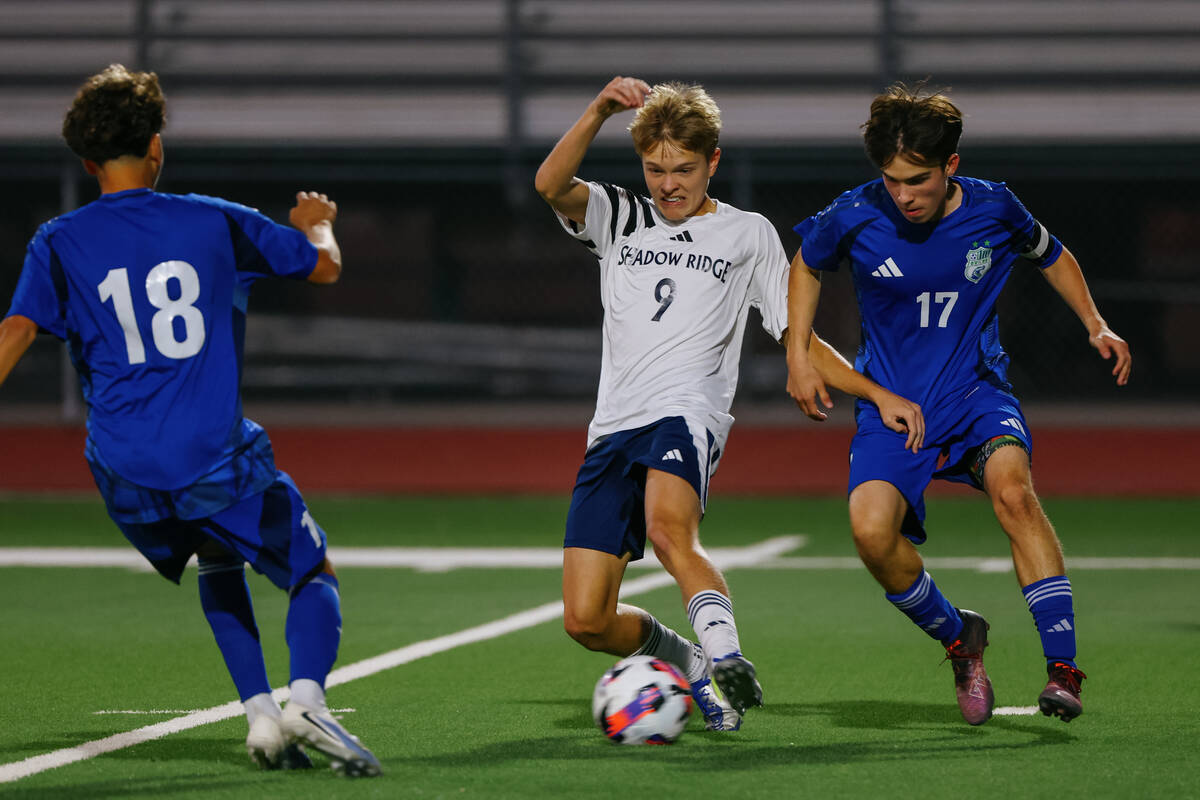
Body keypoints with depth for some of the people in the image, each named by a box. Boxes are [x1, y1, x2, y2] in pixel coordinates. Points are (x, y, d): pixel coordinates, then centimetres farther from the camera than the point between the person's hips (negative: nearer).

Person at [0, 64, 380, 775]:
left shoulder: (59, 243, 4)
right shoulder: (214, 221, 5)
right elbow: (325, 265, 17)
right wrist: (318, 224, 40)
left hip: (125, 473, 2)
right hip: (217, 458, -2)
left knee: (218, 561, 30)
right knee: (317, 576, 11)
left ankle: (260, 714, 12)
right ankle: (307, 697, -19)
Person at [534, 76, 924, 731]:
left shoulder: (749, 235, 16)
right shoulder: (619, 218, 19)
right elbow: (550, 185, -1)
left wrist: (880, 395, 5)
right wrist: (600, 111, -15)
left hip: (686, 414, -3)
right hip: (613, 427, 3)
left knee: (669, 528, -39)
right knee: (586, 621, -6)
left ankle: (725, 657, -43)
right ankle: (685, 661, 18)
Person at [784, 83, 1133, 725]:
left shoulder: (993, 209, -7)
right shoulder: (855, 216, -10)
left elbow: (1051, 256, 16)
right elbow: (806, 265, 13)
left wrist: (1095, 324, 5)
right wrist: (797, 355, 5)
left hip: (976, 391, 0)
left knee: (1013, 491, -32)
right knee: (872, 531, -26)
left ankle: (1062, 668, -30)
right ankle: (958, 639, 3)